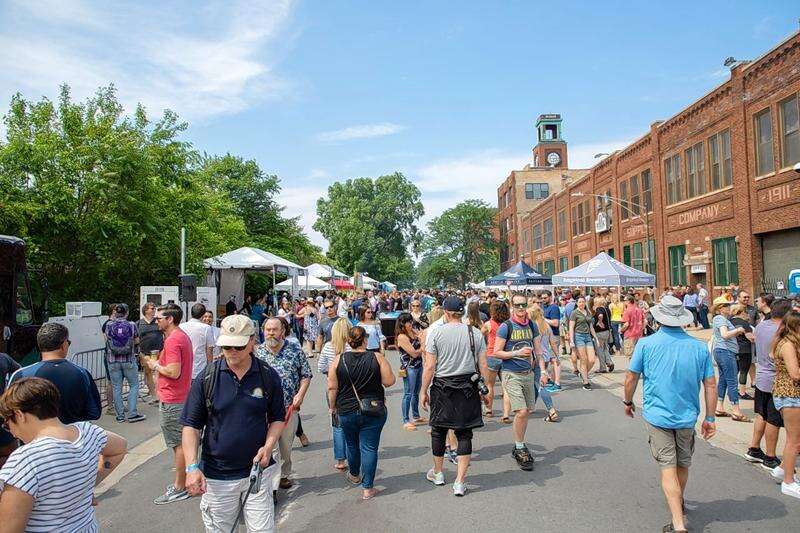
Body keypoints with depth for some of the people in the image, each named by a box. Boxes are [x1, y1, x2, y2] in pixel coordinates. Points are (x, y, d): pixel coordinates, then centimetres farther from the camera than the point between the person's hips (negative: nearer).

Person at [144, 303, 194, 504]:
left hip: (172, 401, -10)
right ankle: (183, 480, 29)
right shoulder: (183, 336, 12)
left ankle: (179, 488, 8)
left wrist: (155, 366, -12)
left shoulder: (172, 340, -20)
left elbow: (174, 372, -26)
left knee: (178, 444, -1)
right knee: (183, 442, 18)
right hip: (182, 397, 10)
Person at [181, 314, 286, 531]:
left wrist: (268, 446, -10)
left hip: (257, 471, 0)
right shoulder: (206, 377, -8)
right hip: (216, 477, 0)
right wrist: (192, 467, -14)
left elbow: (277, 418, 7)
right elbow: (191, 426, -4)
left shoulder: (268, 376, -5)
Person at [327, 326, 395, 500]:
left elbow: (332, 387, -5)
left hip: (346, 412, 2)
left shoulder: (339, 360, -7)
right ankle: (367, 488, 9)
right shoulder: (377, 357, -10)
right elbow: (389, 381, -10)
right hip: (374, 412, -2)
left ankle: (354, 475, 44)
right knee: (369, 448, 6)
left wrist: (332, 407, 8)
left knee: (352, 445, 22)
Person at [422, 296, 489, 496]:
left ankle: (437, 473, 33)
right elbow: (483, 366, 1)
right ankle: (460, 481, 9)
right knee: (464, 434, 9)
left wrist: (424, 391, 1)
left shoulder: (435, 332, -8)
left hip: (442, 387, -1)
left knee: (439, 431, 15)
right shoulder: (475, 333, 0)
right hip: (468, 387, 2)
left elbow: (429, 367, -8)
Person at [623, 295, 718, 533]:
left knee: (668, 469, 1)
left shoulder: (646, 344, -10)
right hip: (687, 416, 3)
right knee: (683, 465, 22)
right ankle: (678, 505, 44)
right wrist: (710, 419, 8)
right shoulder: (699, 347, -3)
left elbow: (631, 378, -5)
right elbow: (710, 385, 0)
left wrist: (628, 401, 13)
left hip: (657, 415, -3)